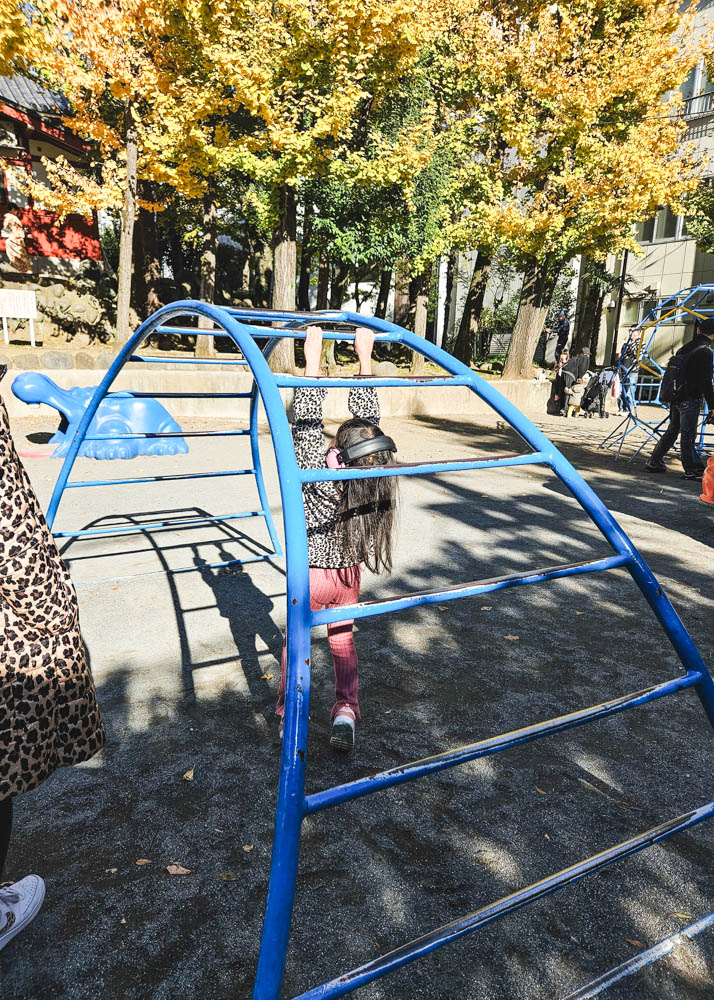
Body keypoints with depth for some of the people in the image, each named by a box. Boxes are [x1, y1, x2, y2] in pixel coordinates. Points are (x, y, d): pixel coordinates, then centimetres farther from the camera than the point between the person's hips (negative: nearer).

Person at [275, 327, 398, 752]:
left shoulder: (322, 482, -30)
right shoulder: (374, 482, -19)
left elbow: (308, 423, -27)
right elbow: (368, 417, -12)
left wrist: (312, 361, -24)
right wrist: (365, 358, -7)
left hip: (311, 576, -3)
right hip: (349, 574, 4)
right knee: (343, 638, 21)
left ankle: (290, 714, 22)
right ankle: (346, 710, 12)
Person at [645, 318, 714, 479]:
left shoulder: (684, 349, 10)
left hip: (676, 398, 7)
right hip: (691, 400, -7)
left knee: (672, 431, 17)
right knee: (688, 436, -3)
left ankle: (654, 463, 22)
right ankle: (693, 470, 5)